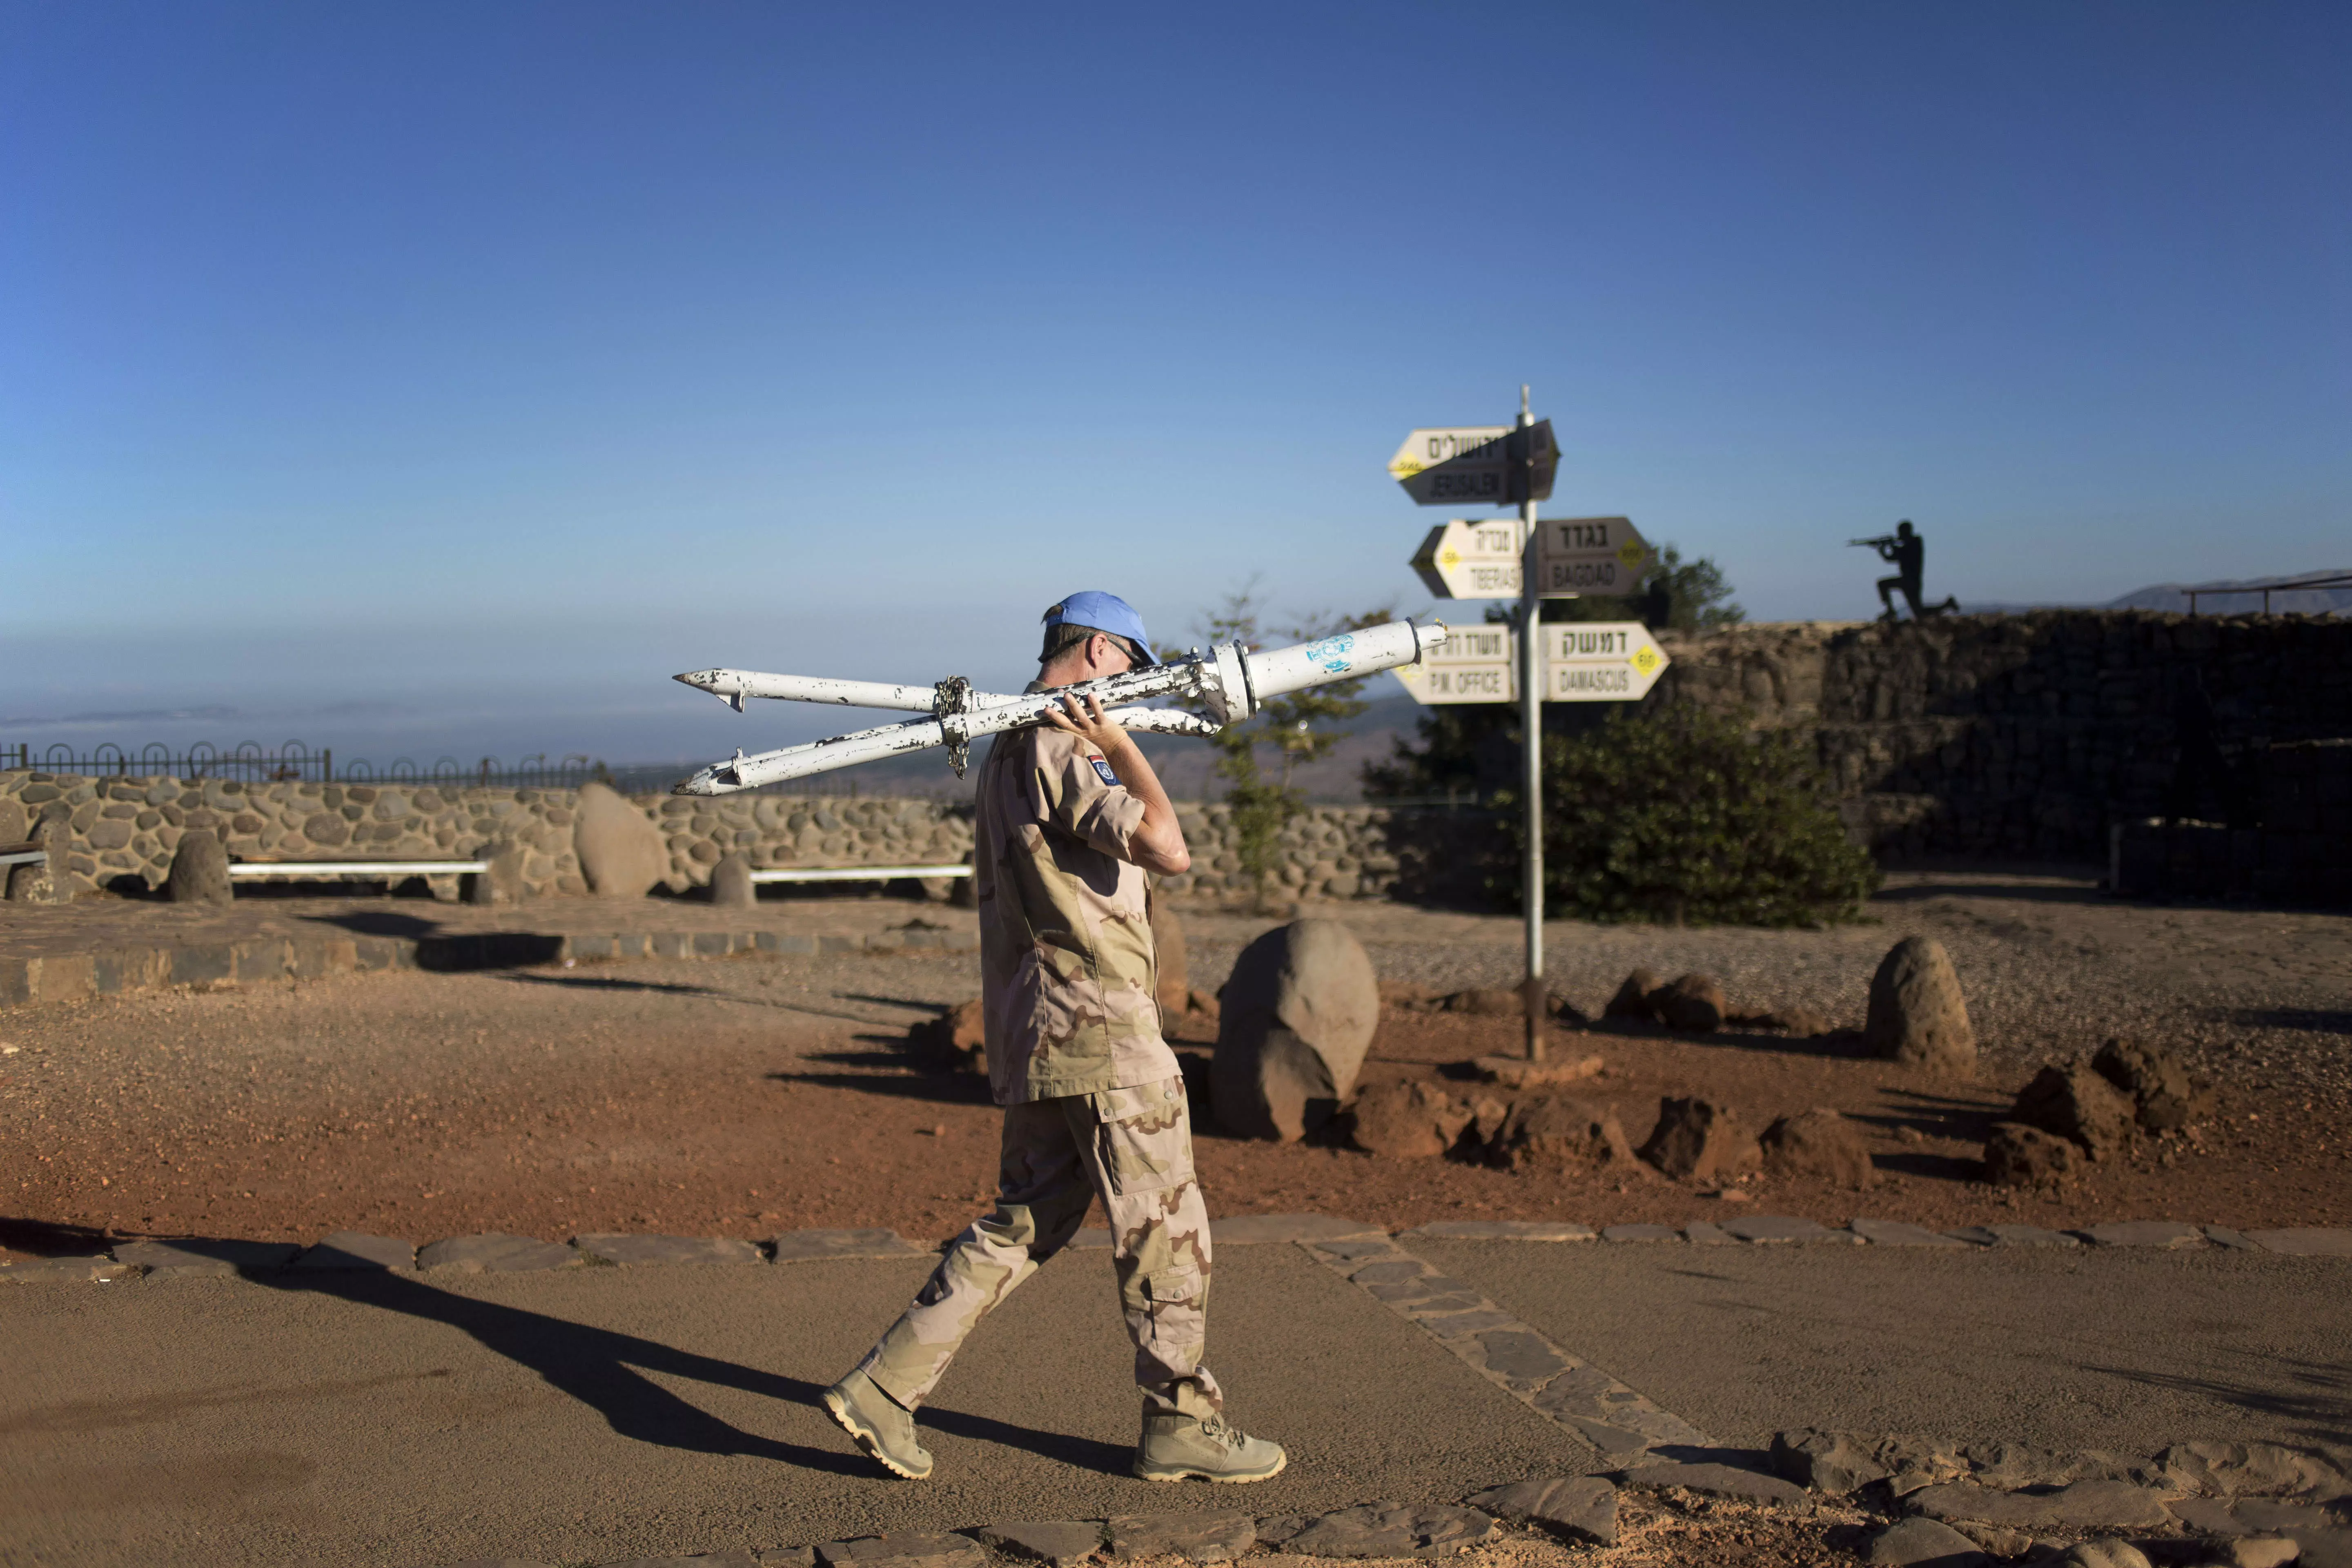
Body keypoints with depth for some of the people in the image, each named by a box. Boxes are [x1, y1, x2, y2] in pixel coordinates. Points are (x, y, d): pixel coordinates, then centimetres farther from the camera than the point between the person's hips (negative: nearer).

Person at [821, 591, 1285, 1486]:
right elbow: (1168, 850, -25)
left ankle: (884, 1388, 13)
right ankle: (1182, 1424, 16)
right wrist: (1120, 742, -16)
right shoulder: (1063, 751, -16)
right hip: (1101, 1038, -10)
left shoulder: (1006, 750, 16)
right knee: (1165, 1229, 3)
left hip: (1032, 1038, 10)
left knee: (1025, 1223, 15)